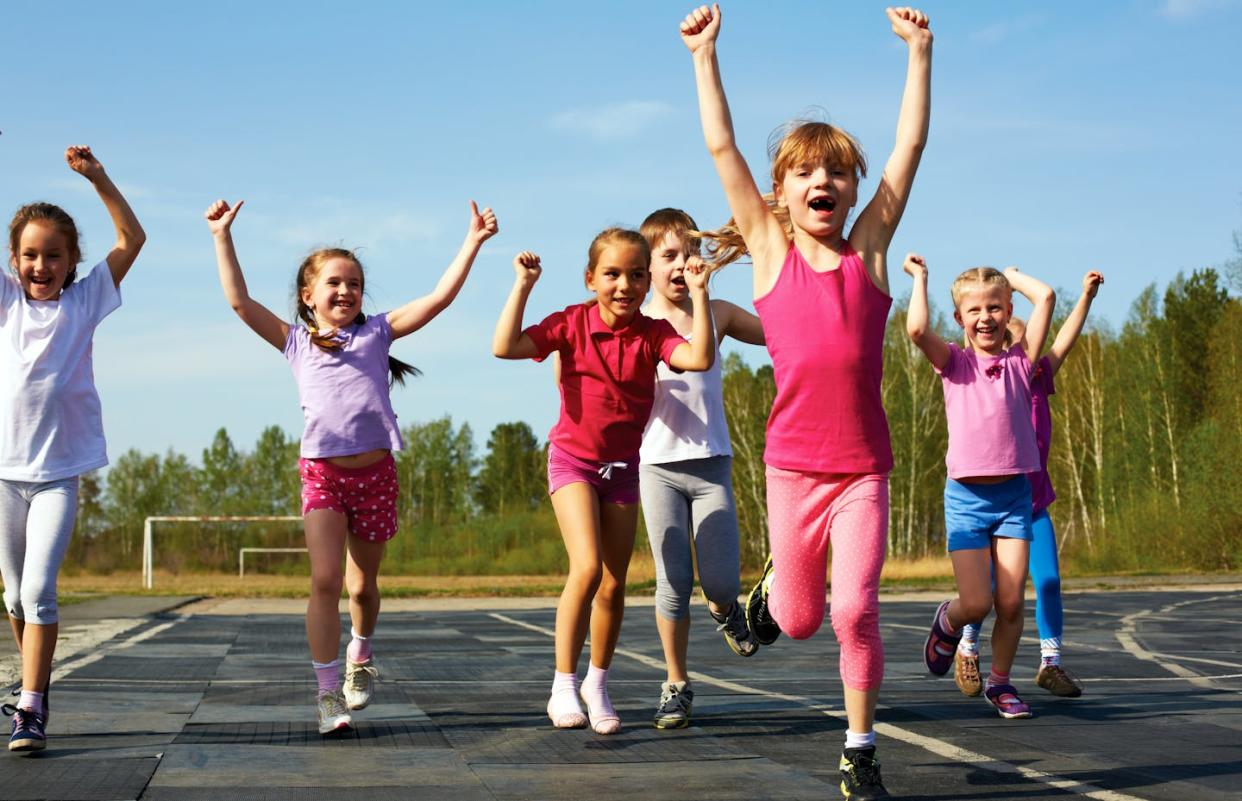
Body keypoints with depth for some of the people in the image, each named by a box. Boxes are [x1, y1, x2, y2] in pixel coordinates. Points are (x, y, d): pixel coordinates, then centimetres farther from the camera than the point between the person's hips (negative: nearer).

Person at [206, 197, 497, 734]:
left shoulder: (377, 332, 10)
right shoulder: (295, 341, 10)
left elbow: (440, 297, 5)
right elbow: (240, 301, 3)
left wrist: (473, 241, 0)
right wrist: (222, 237, 2)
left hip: (375, 470, 1)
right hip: (322, 472, -1)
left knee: (363, 584, 12)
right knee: (324, 582, -13)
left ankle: (360, 657, 40)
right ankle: (328, 693, -8)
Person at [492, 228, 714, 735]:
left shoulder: (652, 333, -8)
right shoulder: (572, 324, -11)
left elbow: (700, 359, -26)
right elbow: (505, 347, -22)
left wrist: (699, 295, -28)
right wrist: (523, 285, -23)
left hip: (625, 465, 3)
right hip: (573, 459, -3)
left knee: (614, 585, 6)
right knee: (587, 566, -22)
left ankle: (597, 685, 26)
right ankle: (563, 687, -13)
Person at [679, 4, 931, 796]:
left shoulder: (869, 249, 3)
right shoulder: (770, 250, 2)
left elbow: (911, 145, 1)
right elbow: (722, 146, -1)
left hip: (864, 467, 0)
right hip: (793, 463, 0)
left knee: (856, 611, -7)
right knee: (798, 620, 9)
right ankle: (775, 582, 46)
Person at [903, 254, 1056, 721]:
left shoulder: (1019, 361, 5)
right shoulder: (956, 363, 2)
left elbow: (1045, 297, -6)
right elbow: (917, 329, -18)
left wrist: (1012, 276, 12)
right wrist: (919, 278, -4)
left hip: (1014, 495, 2)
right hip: (966, 497, -2)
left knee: (1010, 602, -2)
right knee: (975, 603, -9)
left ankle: (1000, 683, 20)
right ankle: (946, 623, 27)